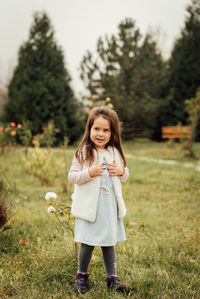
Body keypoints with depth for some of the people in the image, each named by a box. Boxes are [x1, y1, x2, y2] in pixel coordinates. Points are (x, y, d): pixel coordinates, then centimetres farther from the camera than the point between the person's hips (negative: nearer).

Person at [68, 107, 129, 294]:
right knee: (87, 243, 2)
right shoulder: (83, 152, -6)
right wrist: (89, 173, -22)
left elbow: (125, 174, 16)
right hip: (89, 205, -3)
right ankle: (82, 275, 23)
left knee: (109, 242, 12)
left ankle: (112, 277, 25)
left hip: (110, 205, 3)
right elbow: (72, 177, -8)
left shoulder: (115, 152, 6)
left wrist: (121, 171, -6)